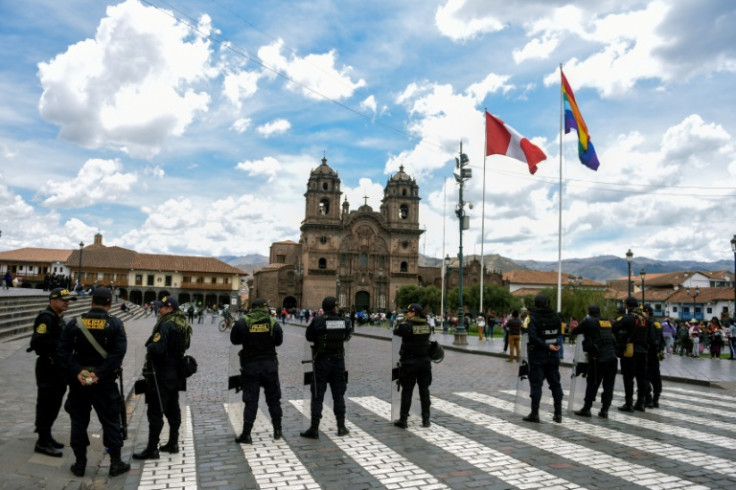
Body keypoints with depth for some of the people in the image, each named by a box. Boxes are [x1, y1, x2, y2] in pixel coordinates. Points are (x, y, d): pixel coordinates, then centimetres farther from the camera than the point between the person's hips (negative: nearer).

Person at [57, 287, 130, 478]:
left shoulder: (75, 324, 0)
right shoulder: (115, 324, -7)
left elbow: (63, 352, -6)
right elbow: (118, 353, -17)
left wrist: (77, 372, -10)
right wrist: (99, 374, -15)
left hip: (78, 382, 2)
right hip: (105, 383, -2)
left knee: (79, 421, 14)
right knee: (110, 421, 8)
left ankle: (80, 464, 22)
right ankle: (115, 463, 14)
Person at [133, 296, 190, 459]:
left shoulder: (166, 325, -21)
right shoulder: (182, 323, 7)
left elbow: (156, 348, -29)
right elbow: (185, 345, 20)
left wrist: (148, 347, -9)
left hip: (161, 374, -9)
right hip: (176, 372, 9)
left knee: (155, 412, -2)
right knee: (173, 408, 16)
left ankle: (152, 449, 5)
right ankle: (173, 443, 26)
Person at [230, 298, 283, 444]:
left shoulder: (242, 322, -8)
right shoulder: (273, 322, -5)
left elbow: (234, 340, 3)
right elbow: (279, 341, 4)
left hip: (250, 365, -1)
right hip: (269, 364, 1)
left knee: (250, 400, 6)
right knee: (273, 398, 14)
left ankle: (246, 434, 6)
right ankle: (277, 430, 22)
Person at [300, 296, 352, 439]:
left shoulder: (318, 321, -13)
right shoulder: (344, 321, -5)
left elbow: (309, 337, -2)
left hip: (321, 361, -3)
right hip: (338, 360, 3)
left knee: (317, 396, 4)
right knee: (338, 394, 14)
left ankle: (314, 429, 6)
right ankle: (341, 427, 18)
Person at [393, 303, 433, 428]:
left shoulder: (406, 325, -15)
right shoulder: (426, 325, 0)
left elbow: (395, 332, -1)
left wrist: (404, 321, 7)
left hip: (409, 362, -4)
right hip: (425, 361, 4)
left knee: (407, 391, 4)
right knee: (424, 390, 11)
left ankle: (403, 420, 10)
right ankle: (426, 419, 16)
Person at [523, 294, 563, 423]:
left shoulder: (533, 318, -13)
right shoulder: (555, 316, 2)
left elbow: (533, 337, -23)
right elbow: (559, 334, 6)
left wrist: (548, 346, -18)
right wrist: (551, 345, 7)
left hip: (537, 355, -4)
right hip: (553, 355, 5)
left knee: (536, 384, 1)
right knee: (555, 383, 13)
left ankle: (534, 413, 3)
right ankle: (558, 413, 17)